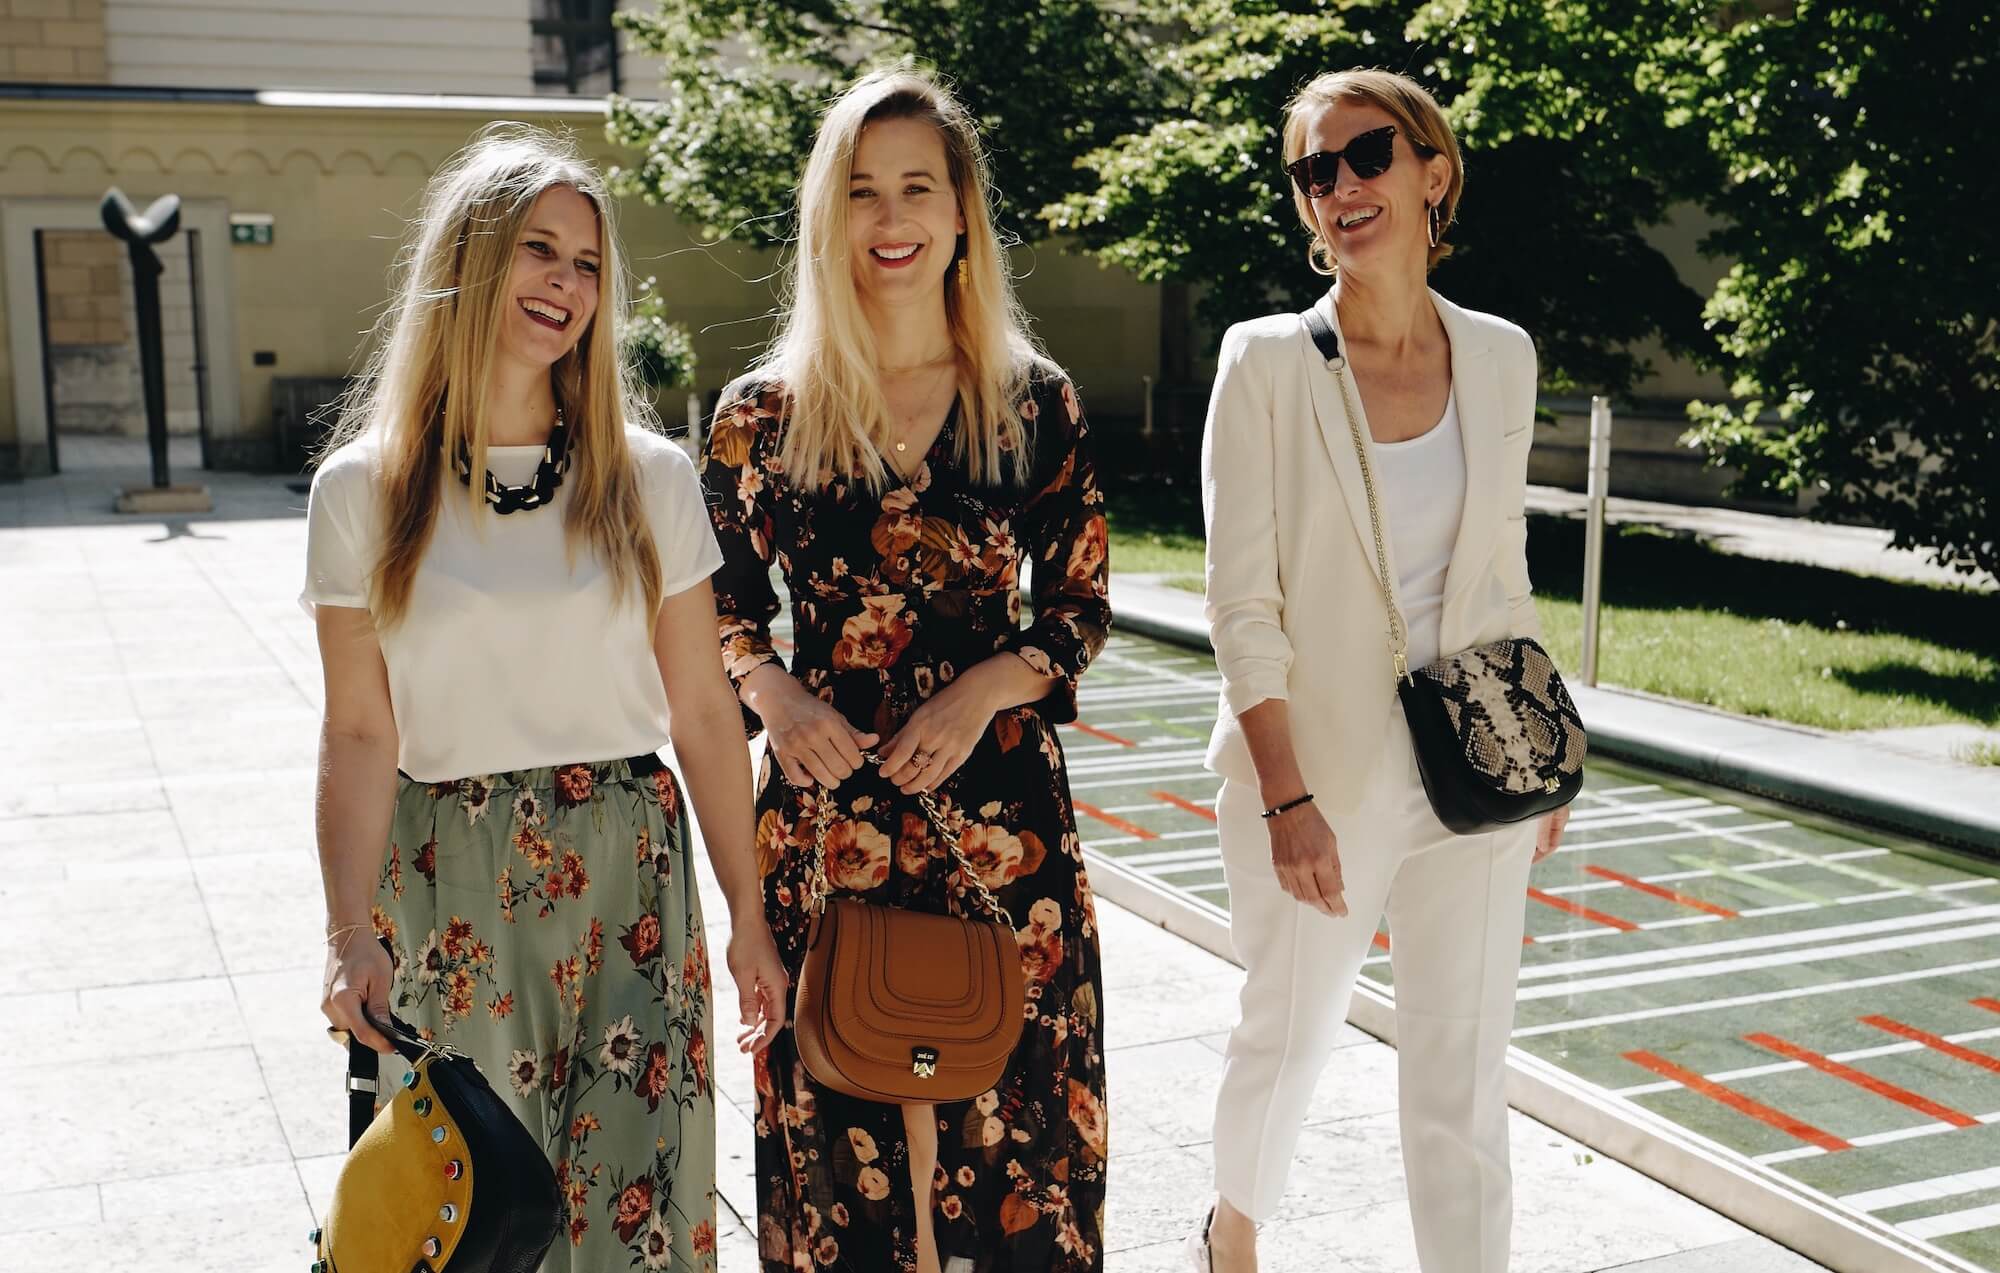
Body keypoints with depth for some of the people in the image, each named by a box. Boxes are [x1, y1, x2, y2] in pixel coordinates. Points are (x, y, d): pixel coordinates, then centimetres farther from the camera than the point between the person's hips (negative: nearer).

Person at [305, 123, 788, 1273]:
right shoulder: (366, 488, 0)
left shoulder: (650, 478, 1)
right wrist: (349, 935, -9)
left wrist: (750, 920, 4)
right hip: (441, 884, 0)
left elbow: (702, 712, 3)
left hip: (627, 873, 1)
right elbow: (360, 733, -1)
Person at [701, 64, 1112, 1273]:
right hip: (825, 807, 0)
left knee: (1003, 1109, 7)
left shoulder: (1037, 403, 1)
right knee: (836, 1120, 8)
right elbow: (727, 610, 9)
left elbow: (1082, 610, 4)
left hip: (999, 806, 0)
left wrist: (987, 688, -13)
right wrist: (772, 692, -11)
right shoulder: (764, 411, 1)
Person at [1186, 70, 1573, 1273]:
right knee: (1289, 1036, 18)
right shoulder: (1268, 360, -9)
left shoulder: (1500, 356, 2)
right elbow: (1243, 607, -11)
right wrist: (1287, 797, -16)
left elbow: (1504, 575, 12)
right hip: (1315, 769, -2)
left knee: (1465, 1080, 6)